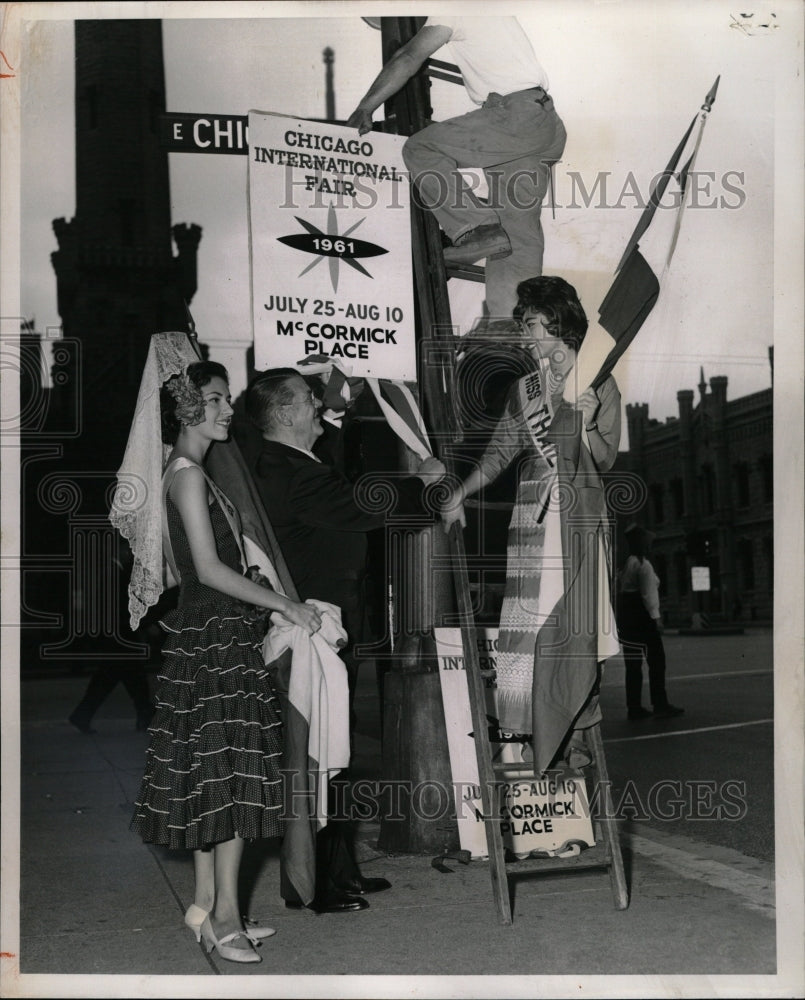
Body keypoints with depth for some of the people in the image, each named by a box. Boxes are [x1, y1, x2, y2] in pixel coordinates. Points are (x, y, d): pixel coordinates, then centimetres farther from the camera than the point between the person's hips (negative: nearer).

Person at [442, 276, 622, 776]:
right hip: (532, 518, 3)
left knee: (574, 629, -1)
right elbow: (500, 451, 9)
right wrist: (461, 492, -3)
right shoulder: (524, 389, 12)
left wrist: (587, 422, -18)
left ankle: (573, 734, 10)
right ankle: (529, 734, 6)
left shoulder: (600, 387, 2)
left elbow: (605, 461, -1)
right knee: (529, 627, -2)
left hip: (580, 517, -3)